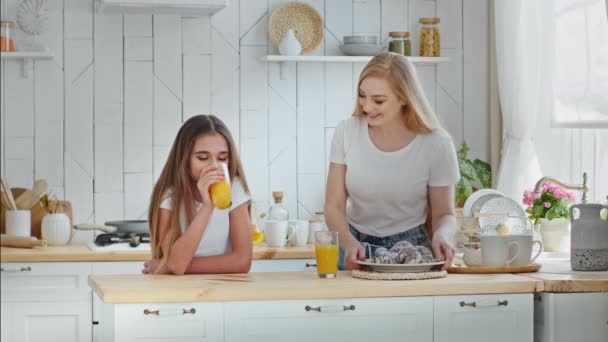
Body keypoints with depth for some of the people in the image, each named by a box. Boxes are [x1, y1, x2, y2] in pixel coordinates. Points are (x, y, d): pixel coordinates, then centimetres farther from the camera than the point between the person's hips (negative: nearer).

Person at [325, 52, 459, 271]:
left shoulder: (436, 144, -10)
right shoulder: (347, 132, -5)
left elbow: (444, 214, 0)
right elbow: (334, 206, -3)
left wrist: (440, 236, -23)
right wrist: (348, 242, -22)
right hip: (355, 250, 2)